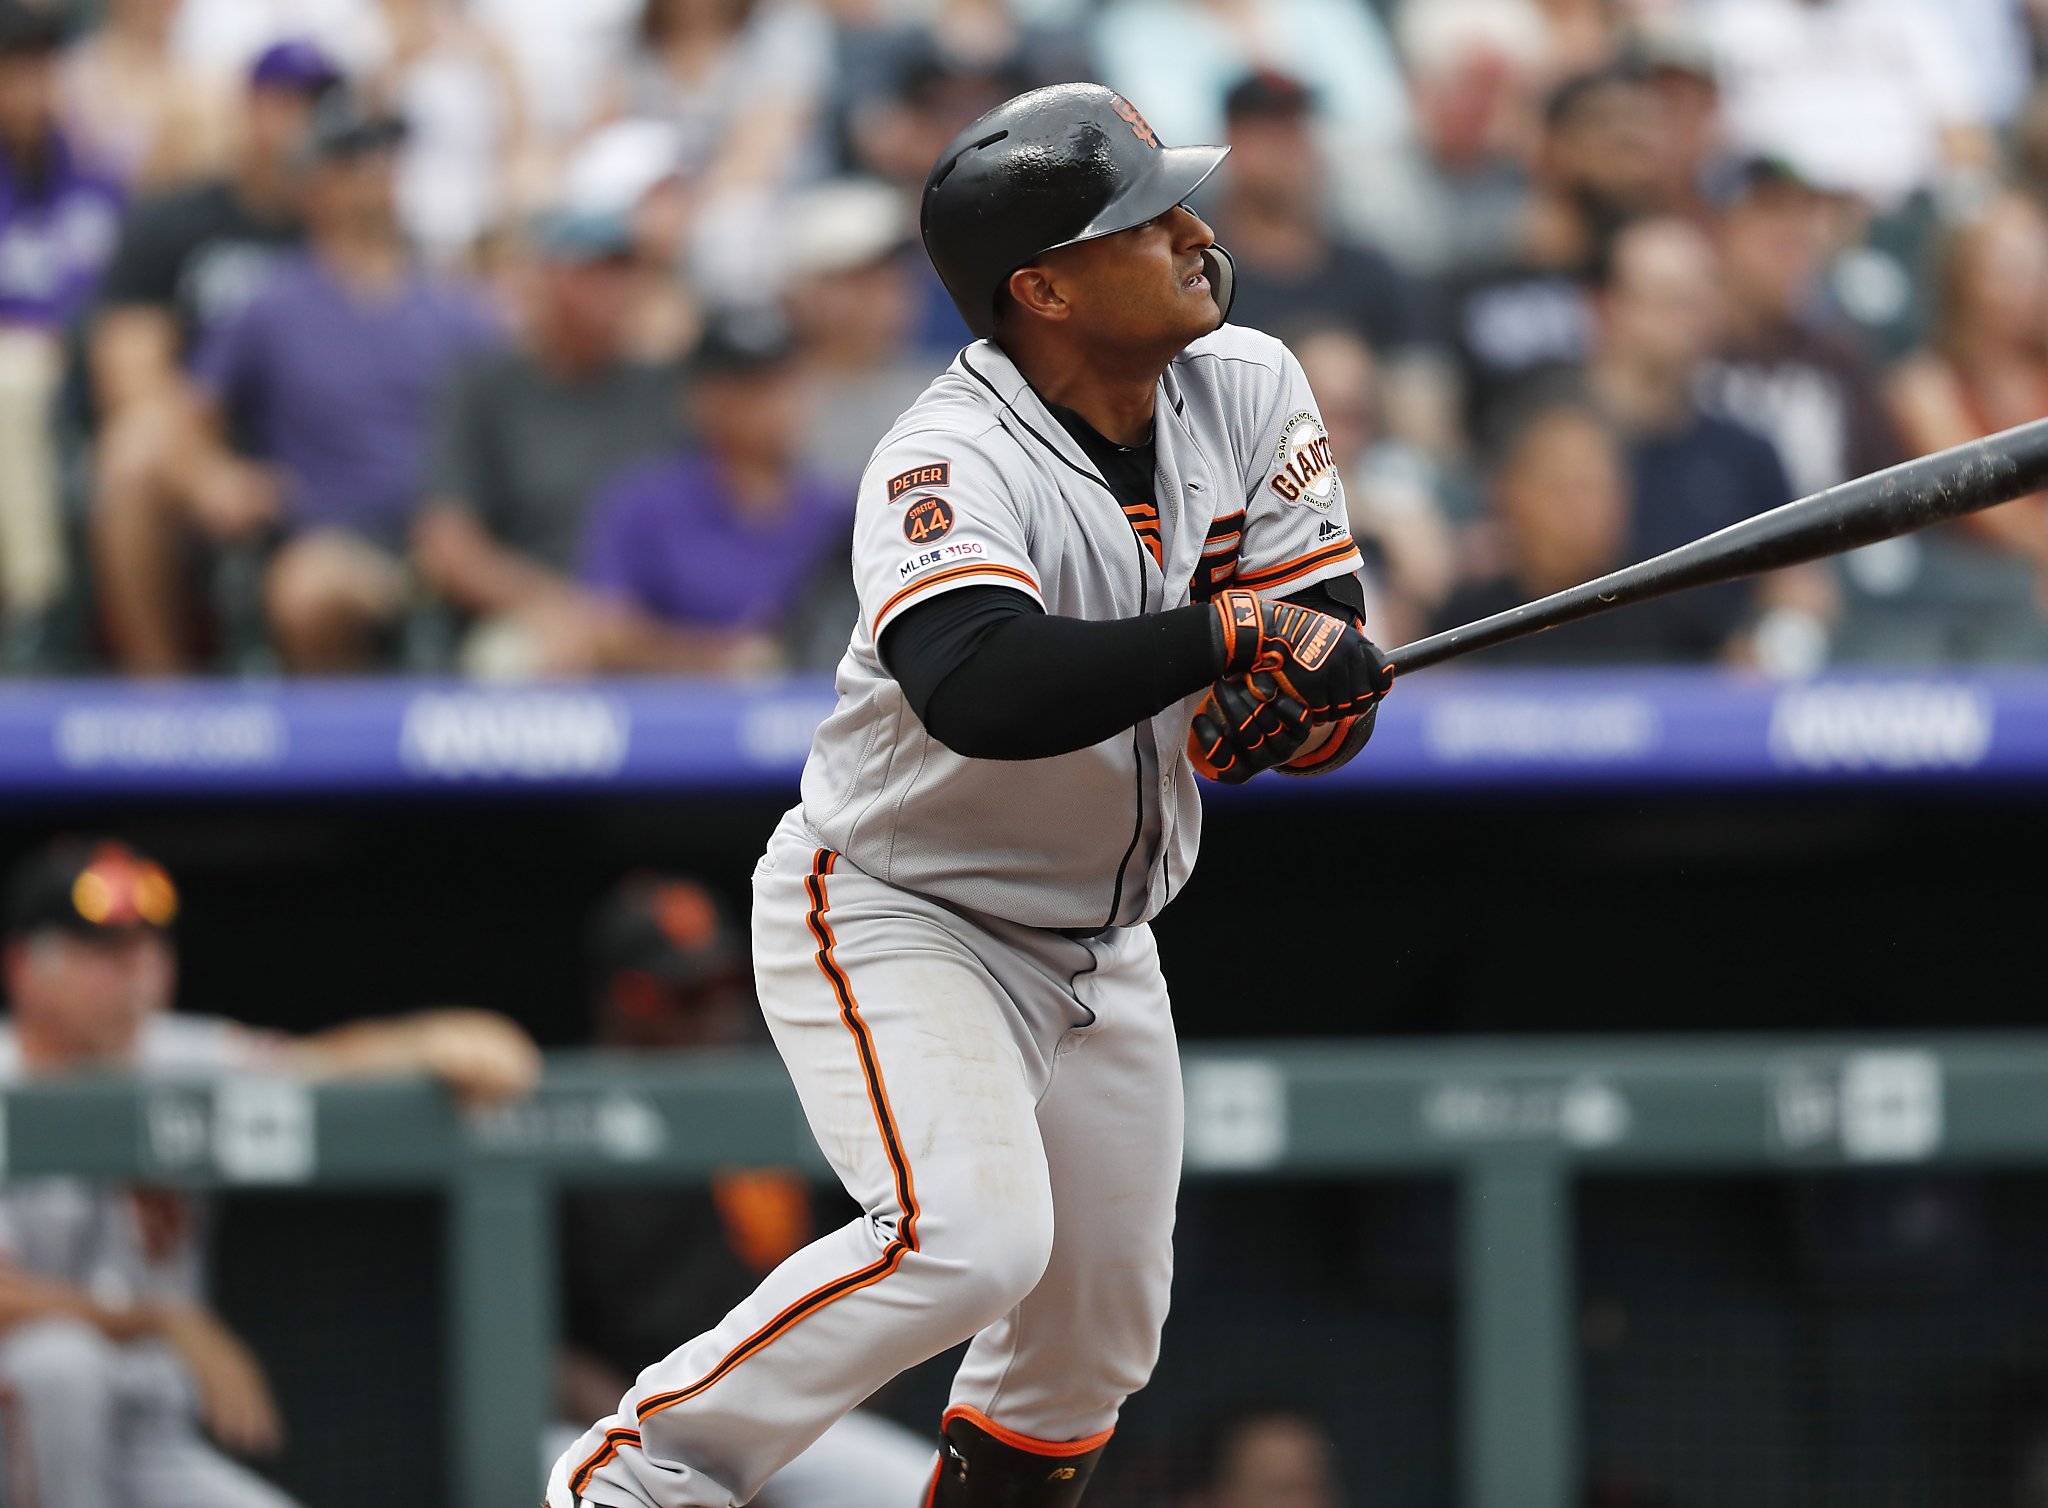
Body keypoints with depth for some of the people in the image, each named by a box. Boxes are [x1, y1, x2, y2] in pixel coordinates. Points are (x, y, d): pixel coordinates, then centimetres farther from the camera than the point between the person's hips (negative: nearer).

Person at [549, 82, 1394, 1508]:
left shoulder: (1248, 391, -6)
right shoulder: (951, 464, -28)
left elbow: (1324, 631, -5)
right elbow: (978, 691, -46)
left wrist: (1297, 689, -28)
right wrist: (1220, 633, -44)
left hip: (1097, 945, 8)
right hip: (896, 918, -8)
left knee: (1098, 1335, 13)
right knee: (965, 1236, -28)